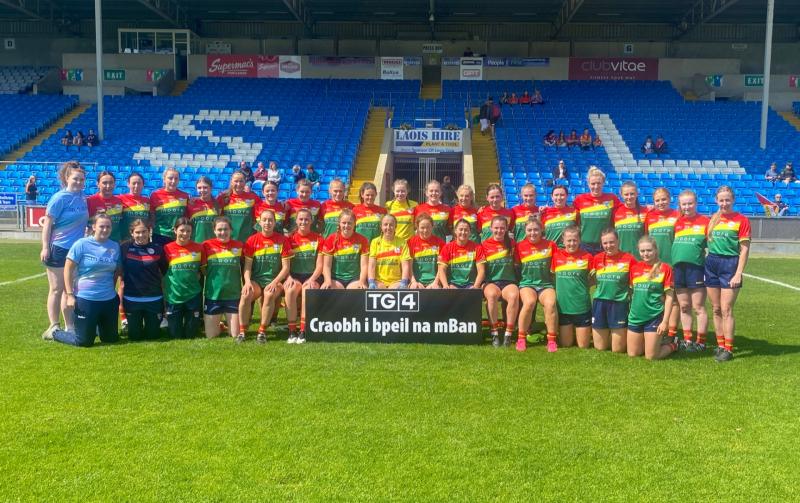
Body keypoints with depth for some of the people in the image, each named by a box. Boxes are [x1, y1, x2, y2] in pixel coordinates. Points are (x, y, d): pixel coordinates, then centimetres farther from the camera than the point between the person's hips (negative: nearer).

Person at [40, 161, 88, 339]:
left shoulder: (82, 197, 4)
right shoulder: (60, 198, -12)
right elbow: (47, 223, -11)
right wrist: (45, 247, -14)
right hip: (58, 249, -6)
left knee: (70, 289, 11)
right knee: (56, 289, 1)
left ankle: (70, 327, 18)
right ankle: (53, 327, 9)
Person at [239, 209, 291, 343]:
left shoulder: (281, 240, 2)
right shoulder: (252, 240, 5)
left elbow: (285, 267, 0)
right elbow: (247, 266, 4)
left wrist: (275, 282, -14)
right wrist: (247, 281, -15)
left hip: (274, 280, -1)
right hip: (256, 279, 1)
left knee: (269, 294, -34)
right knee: (245, 294, -30)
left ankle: (262, 331, -20)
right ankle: (242, 331, -16)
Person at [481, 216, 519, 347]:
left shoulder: (511, 243, 12)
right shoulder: (484, 244, 6)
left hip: (509, 281, 1)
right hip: (491, 281, -1)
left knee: (514, 295, -34)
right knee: (492, 294, -37)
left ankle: (508, 333, -24)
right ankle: (494, 333, -25)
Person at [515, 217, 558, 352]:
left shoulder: (550, 245, 5)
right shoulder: (520, 246, 4)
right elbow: (516, 266, 13)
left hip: (546, 284, 1)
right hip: (527, 283, -1)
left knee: (550, 303, -31)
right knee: (529, 302, -33)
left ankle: (552, 340, -17)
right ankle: (521, 338, -19)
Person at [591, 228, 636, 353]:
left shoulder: (628, 259, -7)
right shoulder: (597, 259, 2)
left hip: (619, 304, -3)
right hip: (599, 303, 3)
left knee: (618, 349, 3)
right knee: (600, 347, 10)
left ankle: (625, 333, 33)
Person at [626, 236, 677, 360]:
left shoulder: (664, 268, -7)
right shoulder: (635, 267, 5)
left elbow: (669, 297, -7)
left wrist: (665, 321, -11)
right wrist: (630, 311, 9)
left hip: (654, 317, -5)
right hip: (635, 317, 5)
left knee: (651, 356, -2)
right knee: (632, 354, 11)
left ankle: (672, 345, 26)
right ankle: (656, 341, 38)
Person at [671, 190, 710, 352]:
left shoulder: (705, 221, -2)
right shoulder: (677, 222, 11)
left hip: (696, 268, -5)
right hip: (678, 268, 5)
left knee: (698, 307, 0)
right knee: (684, 307, 11)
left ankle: (701, 342, 8)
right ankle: (687, 340, 21)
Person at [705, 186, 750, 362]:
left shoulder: (741, 220, -5)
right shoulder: (713, 219, 9)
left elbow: (744, 249, -7)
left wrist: (738, 274, -13)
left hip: (730, 264, -5)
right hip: (712, 263, 5)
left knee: (726, 310, -6)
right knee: (715, 309, 9)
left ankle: (728, 349, 2)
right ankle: (720, 345, 19)